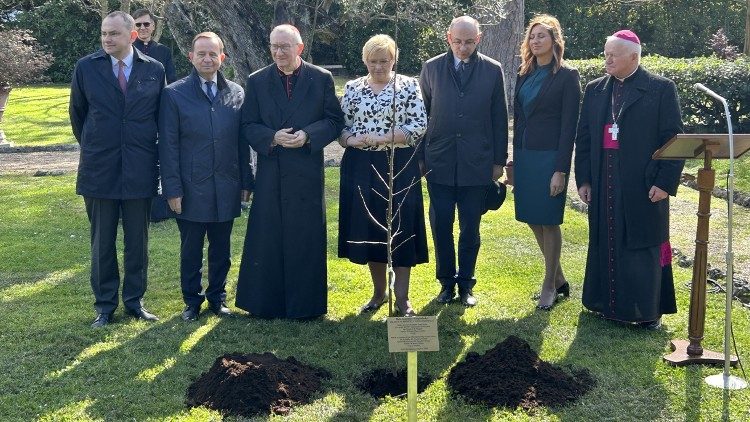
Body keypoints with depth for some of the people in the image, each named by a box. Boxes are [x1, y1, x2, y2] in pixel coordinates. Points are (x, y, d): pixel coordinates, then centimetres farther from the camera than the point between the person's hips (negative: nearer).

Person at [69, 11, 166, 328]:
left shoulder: (154, 70, 0)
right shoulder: (86, 67, 0)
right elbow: (77, 112, 11)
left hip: (140, 169, 0)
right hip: (99, 169, 0)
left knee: (138, 241, 9)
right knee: (102, 242, 8)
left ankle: (134, 300, 22)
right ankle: (105, 304, 19)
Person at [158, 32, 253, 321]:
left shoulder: (236, 93, 5)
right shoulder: (174, 94, -4)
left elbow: (242, 141, 7)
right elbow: (168, 146, -5)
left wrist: (246, 182, 5)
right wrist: (172, 189, -9)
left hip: (226, 189, 3)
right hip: (191, 189, -2)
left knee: (221, 249, 13)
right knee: (191, 251, 10)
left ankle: (217, 297, 29)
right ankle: (192, 301, 25)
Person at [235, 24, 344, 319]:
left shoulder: (322, 79, 2)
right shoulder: (257, 81, 6)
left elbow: (335, 121, 2)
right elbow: (248, 125, 4)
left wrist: (308, 135, -15)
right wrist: (272, 138, -15)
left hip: (307, 171, -1)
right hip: (270, 172, 1)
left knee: (306, 238, 5)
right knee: (267, 240, 4)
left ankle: (305, 303, 17)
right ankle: (266, 303, 16)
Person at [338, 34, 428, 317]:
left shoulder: (408, 86, -1)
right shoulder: (352, 88, 8)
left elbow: (419, 125, -7)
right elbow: (341, 126, 8)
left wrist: (384, 138, -18)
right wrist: (352, 140, -14)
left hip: (398, 167, -3)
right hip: (361, 168, 3)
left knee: (401, 229, 0)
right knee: (367, 229, 8)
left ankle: (402, 298, 9)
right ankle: (379, 292, 24)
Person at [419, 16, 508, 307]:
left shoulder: (492, 70, 2)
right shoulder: (432, 68, 3)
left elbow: (499, 118, 4)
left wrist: (499, 160, 2)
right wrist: (420, 156, 4)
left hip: (477, 163, 0)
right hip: (439, 161, 1)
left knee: (470, 228, 6)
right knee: (441, 226, 4)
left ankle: (466, 284, 19)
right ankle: (446, 282, 18)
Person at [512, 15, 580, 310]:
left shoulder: (566, 76, -6)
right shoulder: (524, 75, 11)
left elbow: (569, 125, -11)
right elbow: (518, 118, 13)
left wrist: (561, 170, -16)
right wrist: (515, 159, 9)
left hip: (549, 158, -6)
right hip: (524, 156, 6)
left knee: (548, 221, 1)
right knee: (533, 219, 11)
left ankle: (550, 285, 16)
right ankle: (558, 278, 26)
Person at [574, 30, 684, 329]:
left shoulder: (661, 89, -3)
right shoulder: (595, 90, 9)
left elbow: (674, 139, -5)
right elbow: (584, 137, 11)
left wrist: (665, 182, -11)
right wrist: (583, 179, 4)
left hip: (644, 186, -4)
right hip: (604, 186, 4)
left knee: (643, 246, 4)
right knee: (606, 245, 9)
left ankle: (648, 310, 15)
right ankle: (609, 303, 22)